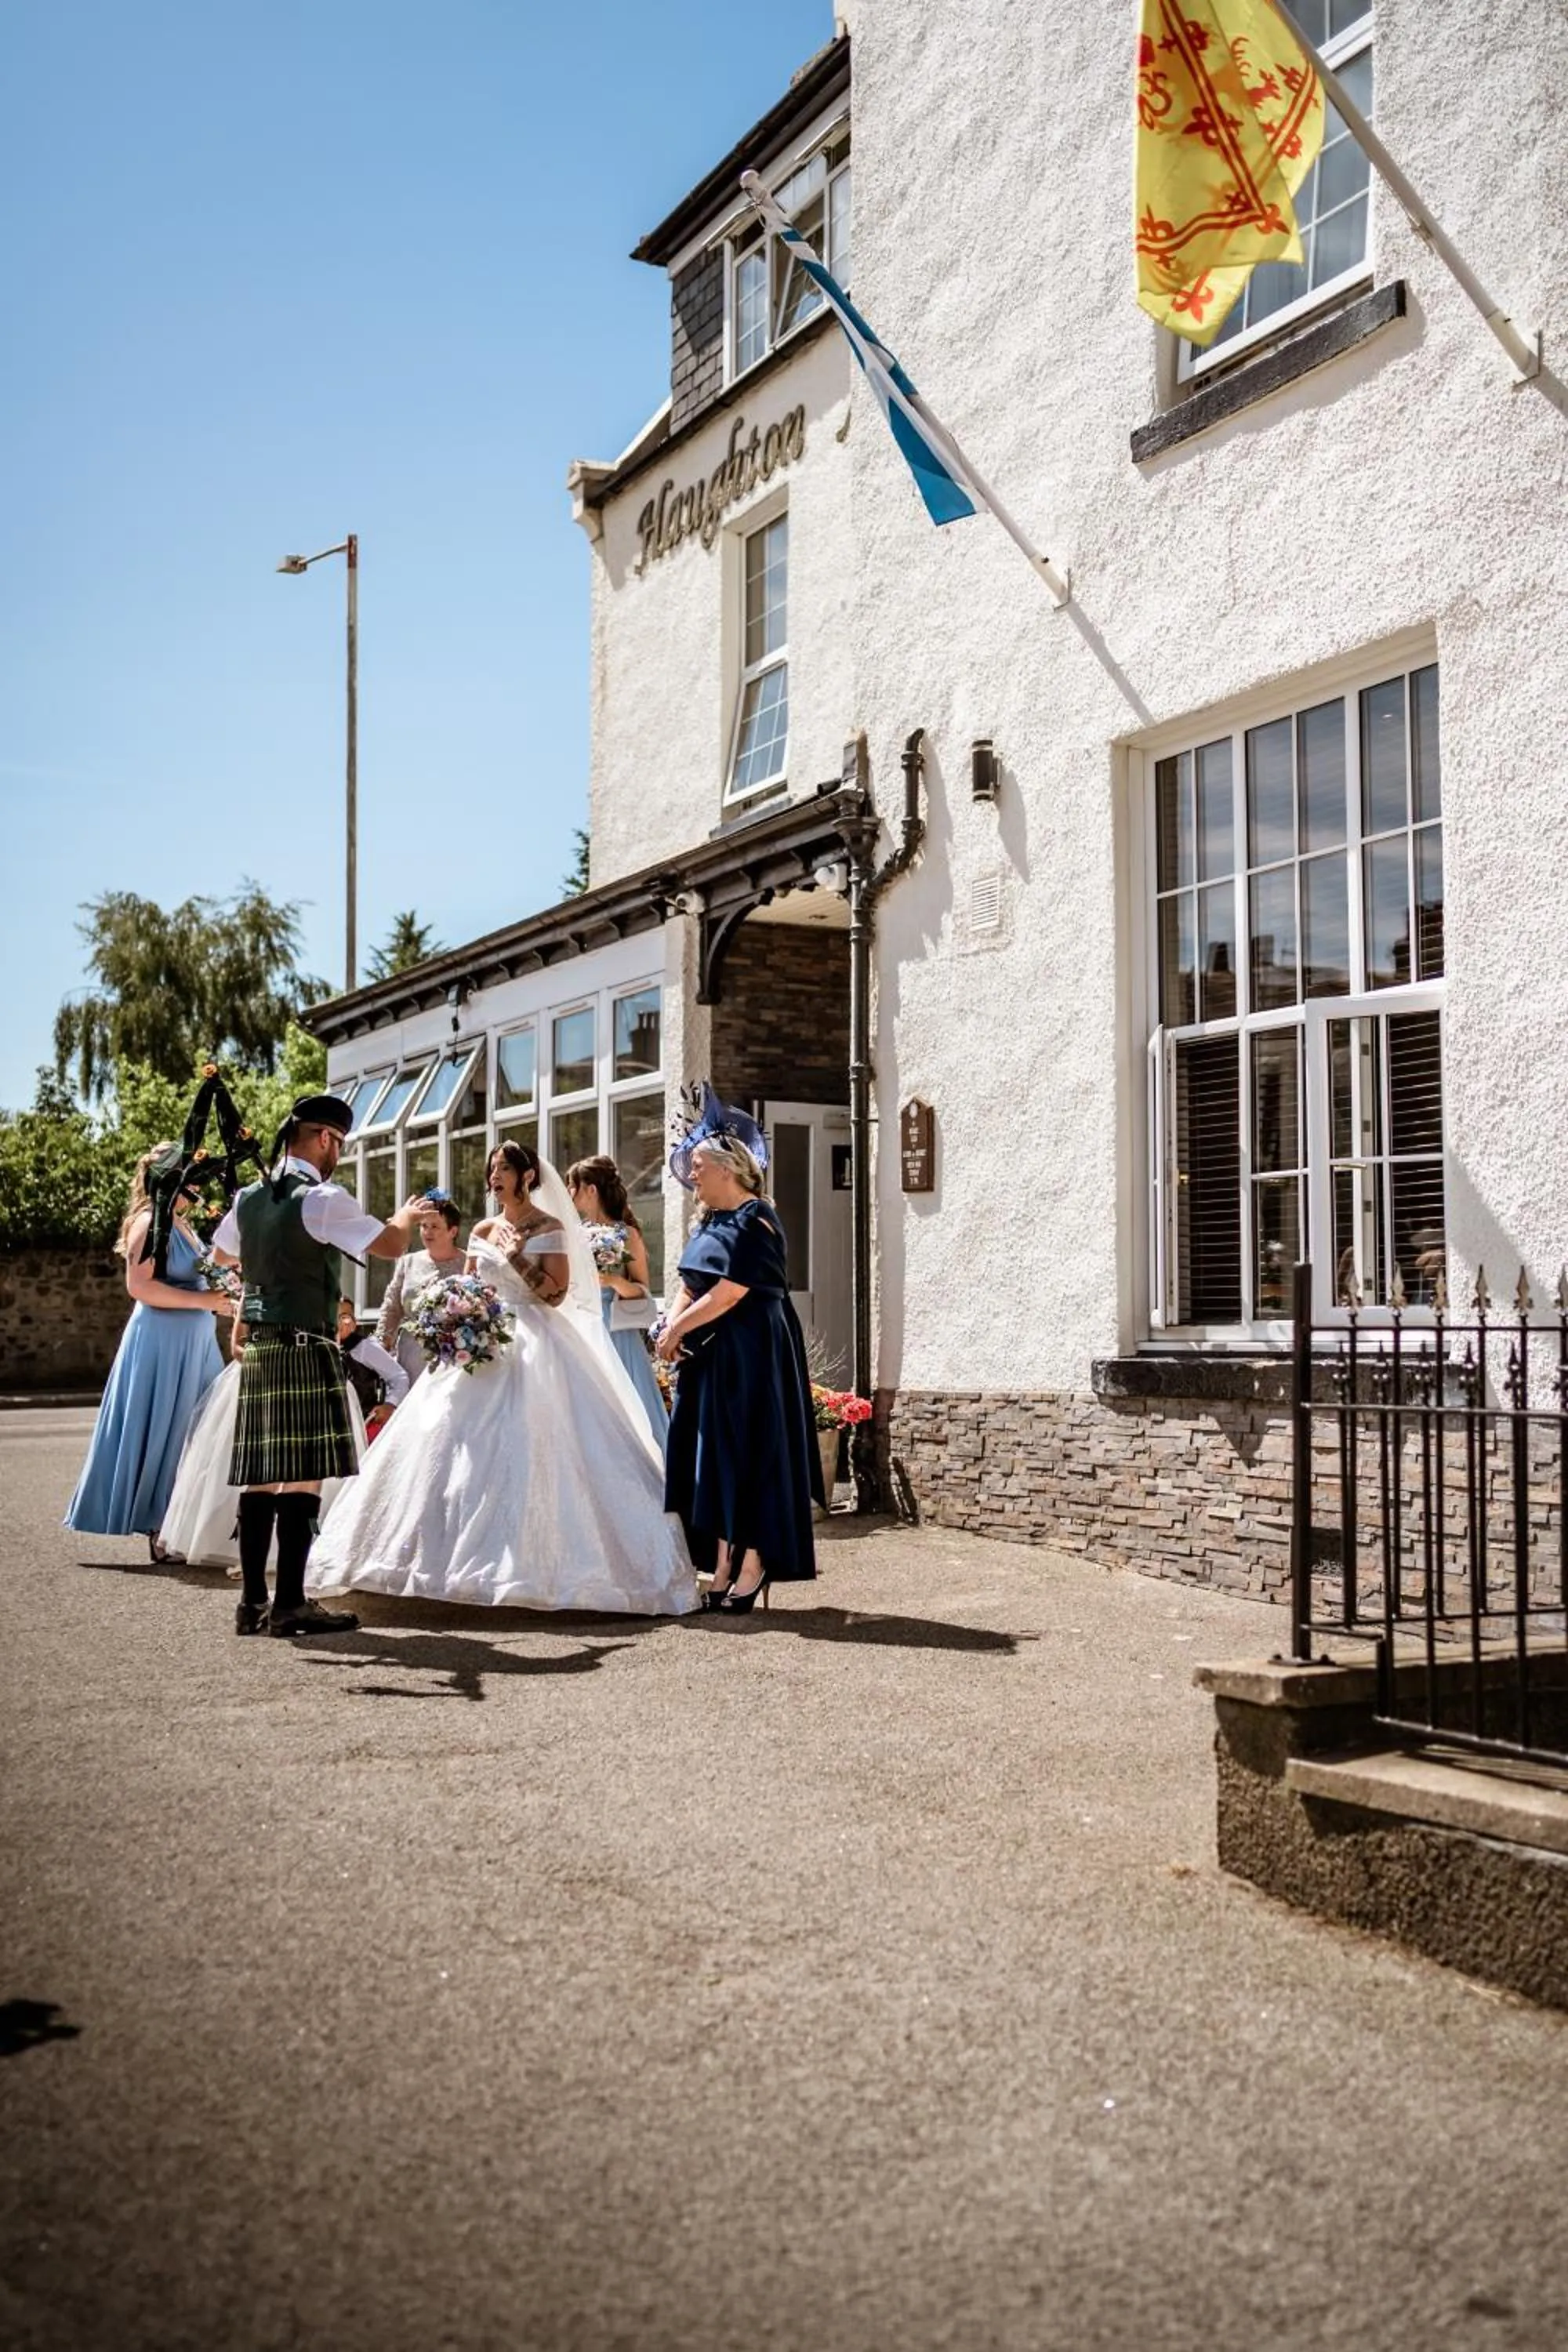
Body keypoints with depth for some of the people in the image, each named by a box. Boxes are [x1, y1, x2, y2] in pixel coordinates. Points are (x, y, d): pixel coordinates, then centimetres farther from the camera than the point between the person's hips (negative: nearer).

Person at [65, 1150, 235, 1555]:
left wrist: (220, 1296, 10)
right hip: (161, 1343, -9)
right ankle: (159, 1530, 5)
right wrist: (201, 1301, -20)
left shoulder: (180, 1223, 16)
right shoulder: (150, 1221, -10)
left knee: (189, 1435, 8)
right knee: (162, 1432, -2)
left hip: (192, 1343, 9)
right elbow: (139, 1286, -19)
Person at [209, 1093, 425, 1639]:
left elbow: (221, 1253, 29)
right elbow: (391, 1244, -12)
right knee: (303, 1479, -5)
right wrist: (406, 1216, 10)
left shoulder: (249, 1198, 12)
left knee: (261, 1478, 9)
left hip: (257, 1348, 8)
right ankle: (290, 1605, -4)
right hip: (305, 1351, -8)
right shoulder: (322, 1199, -11)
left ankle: (253, 1602, 13)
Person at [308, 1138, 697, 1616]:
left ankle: (533, 1560, -6)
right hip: (483, 1343, 6)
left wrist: (515, 1257, -15)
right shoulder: (483, 1231, 15)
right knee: (463, 1447, -1)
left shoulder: (550, 1228, -1)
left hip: (533, 1347, -6)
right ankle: (468, 1560, 5)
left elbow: (557, 1292, -9)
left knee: (525, 1448, -11)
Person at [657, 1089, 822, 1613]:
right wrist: (673, 1326, -6)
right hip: (709, 1356, 9)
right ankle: (722, 1569, 13)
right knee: (713, 1457, 8)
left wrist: (677, 1329, -9)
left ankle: (753, 1567, 3)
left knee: (749, 1453, -4)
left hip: (750, 1356, -9)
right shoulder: (711, 1221, 14)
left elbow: (726, 1295, -19)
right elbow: (689, 1286, 13)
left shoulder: (755, 1222, -13)